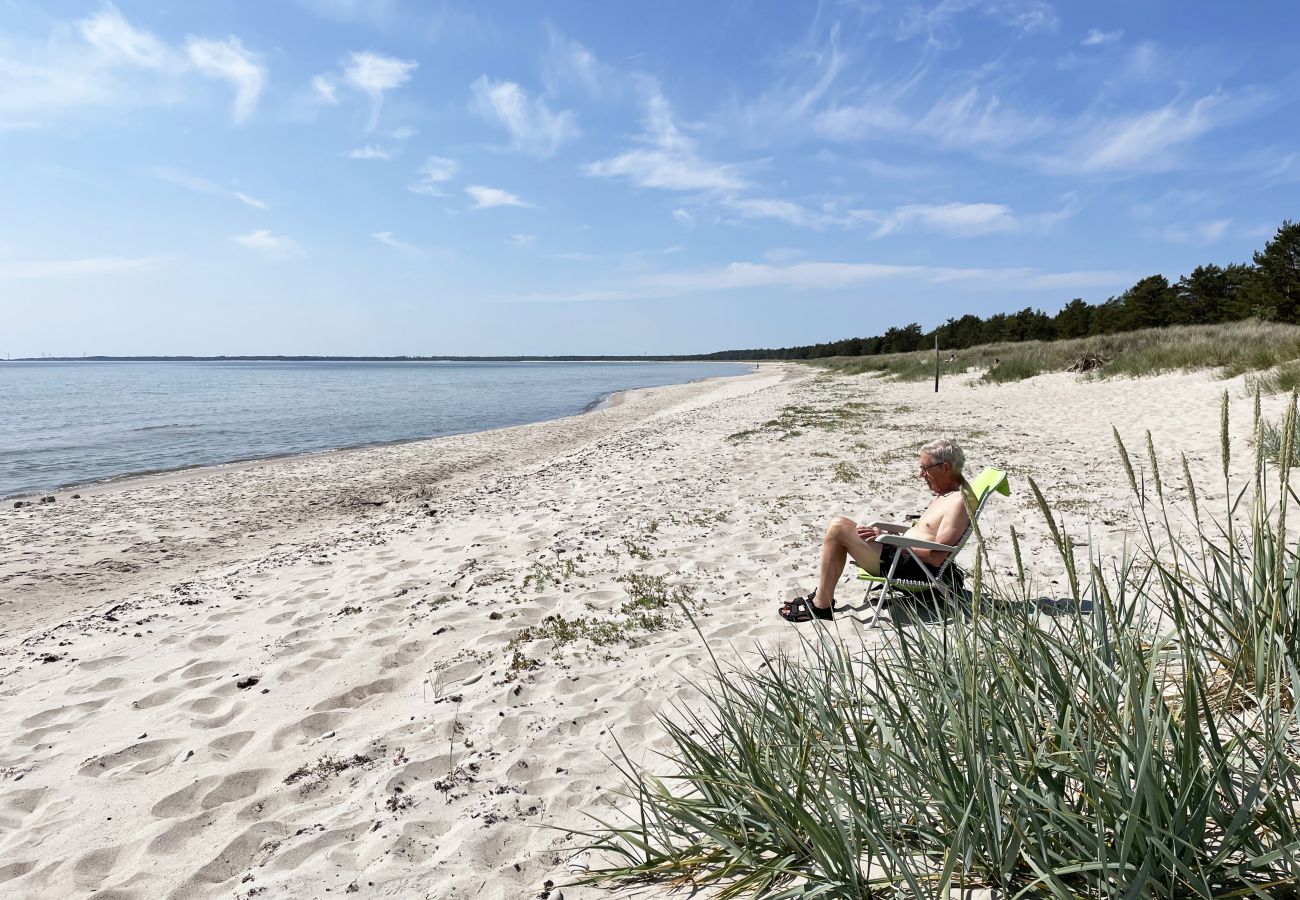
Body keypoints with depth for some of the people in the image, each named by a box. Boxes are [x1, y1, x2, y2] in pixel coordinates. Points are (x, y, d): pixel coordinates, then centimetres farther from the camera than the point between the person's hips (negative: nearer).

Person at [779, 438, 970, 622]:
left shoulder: (959, 501, -16)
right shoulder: (943, 494, 16)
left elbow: (935, 557, -23)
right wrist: (883, 535, 5)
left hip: (911, 569, -11)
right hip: (902, 555, 11)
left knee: (838, 528, -16)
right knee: (840, 525, 8)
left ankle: (821, 607, -8)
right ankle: (822, 597, 7)